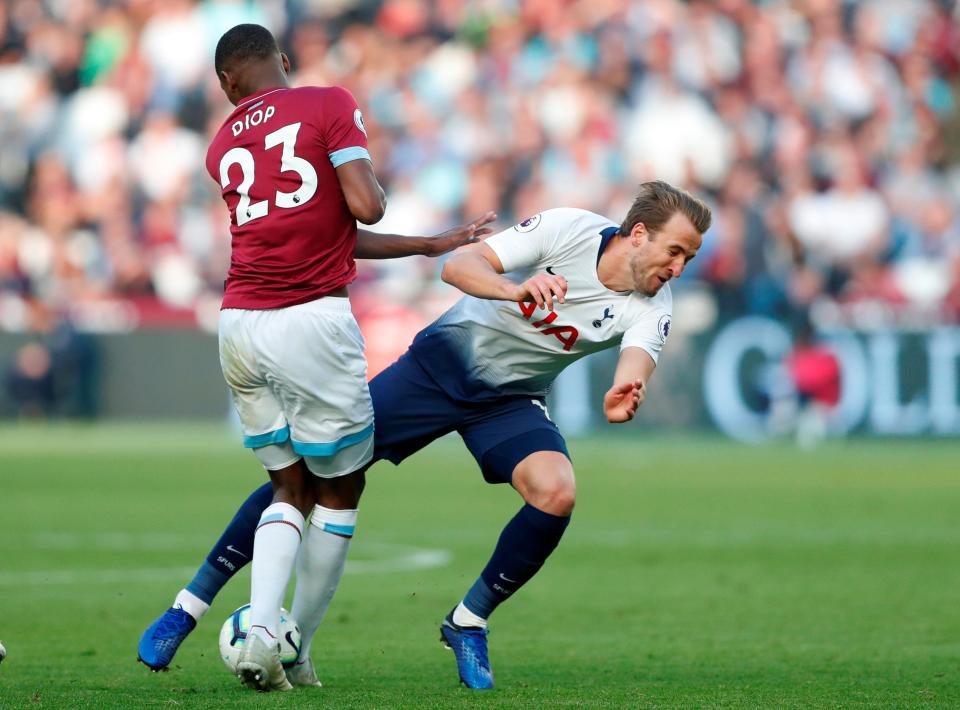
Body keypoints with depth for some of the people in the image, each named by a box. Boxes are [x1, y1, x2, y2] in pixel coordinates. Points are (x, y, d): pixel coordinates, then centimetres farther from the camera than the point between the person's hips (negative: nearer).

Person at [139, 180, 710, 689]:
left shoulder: (652, 307, -16)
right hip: (442, 363, -2)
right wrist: (514, 291, -50)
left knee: (556, 493, -27)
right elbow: (458, 264, -29)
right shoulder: (567, 229, -22)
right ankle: (195, 599, 5)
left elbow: (638, 359, -35)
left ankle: (468, 624, -3)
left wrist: (625, 394, -60)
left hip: (511, 400, 2)